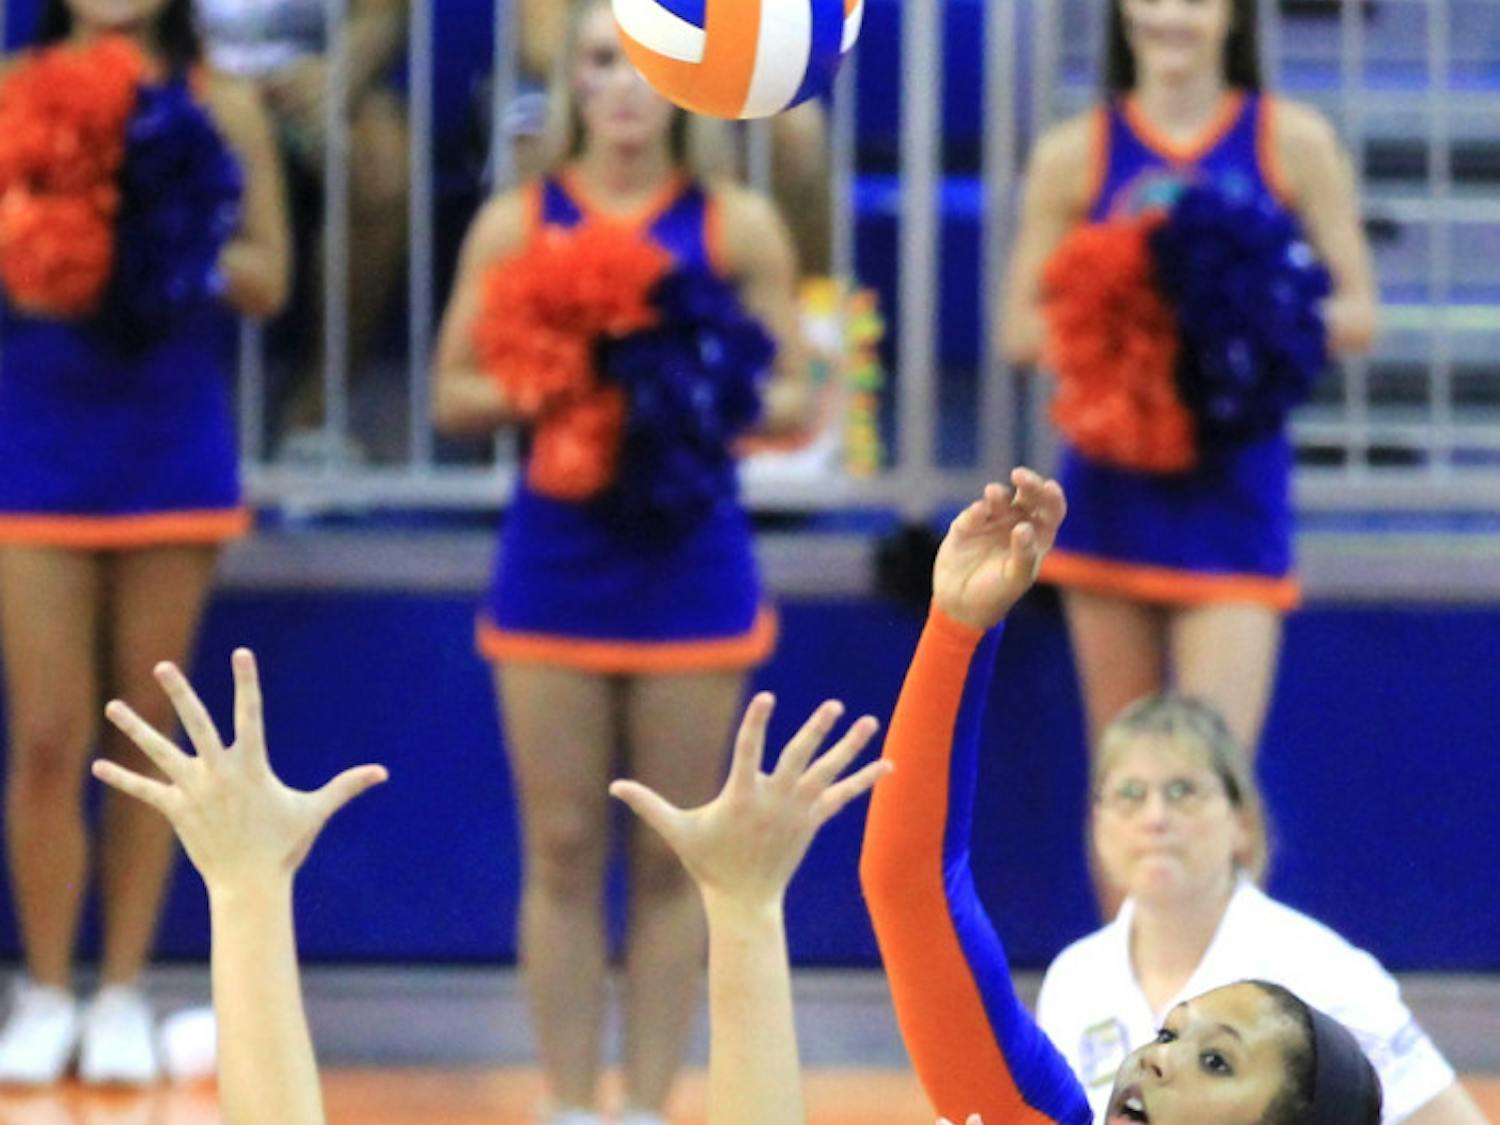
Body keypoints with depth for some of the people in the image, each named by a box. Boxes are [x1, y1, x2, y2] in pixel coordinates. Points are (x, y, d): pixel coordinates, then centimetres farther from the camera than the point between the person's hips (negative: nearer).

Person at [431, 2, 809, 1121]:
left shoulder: (738, 227, 0)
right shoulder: (517, 223, 2)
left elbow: (794, 401, 2)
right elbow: (454, 395, 4)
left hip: (689, 568, 0)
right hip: (555, 565, 0)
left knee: (672, 858, 3)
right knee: (563, 853, 2)